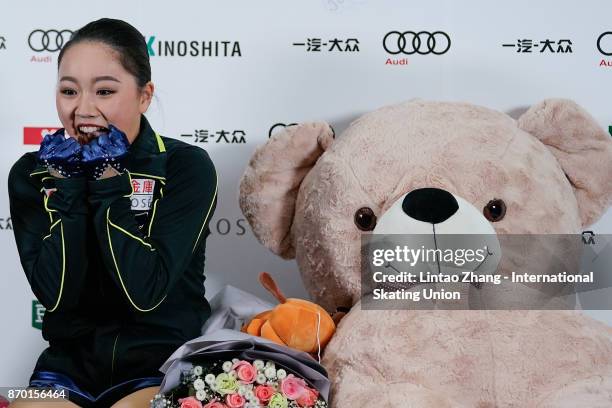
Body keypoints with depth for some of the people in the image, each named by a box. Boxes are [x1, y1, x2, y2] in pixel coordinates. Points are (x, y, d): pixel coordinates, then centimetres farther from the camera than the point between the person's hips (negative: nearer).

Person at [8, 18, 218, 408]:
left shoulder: (187, 167, -13)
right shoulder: (32, 174, -3)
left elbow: (145, 292, -20)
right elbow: (55, 295, -12)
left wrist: (109, 183, -21)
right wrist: (68, 186, -18)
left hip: (165, 362, -3)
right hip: (70, 362, 3)